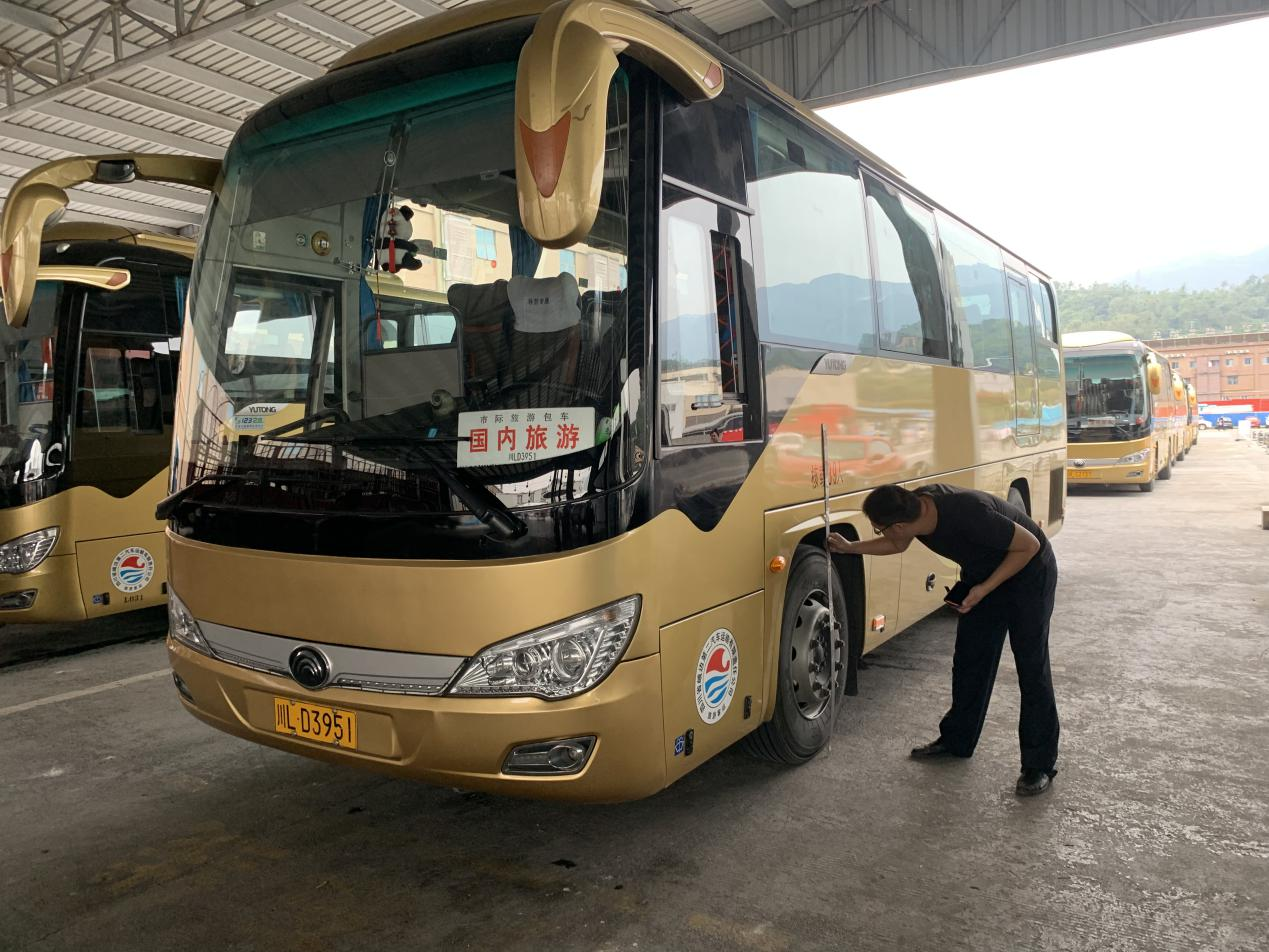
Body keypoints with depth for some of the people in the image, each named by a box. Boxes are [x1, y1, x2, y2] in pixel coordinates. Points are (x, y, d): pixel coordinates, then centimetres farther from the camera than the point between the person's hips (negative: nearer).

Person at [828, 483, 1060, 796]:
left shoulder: (968, 514, -40)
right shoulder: (916, 506, -18)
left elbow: (1030, 545, -26)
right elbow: (897, 545, 6)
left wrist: (984, 589, -28)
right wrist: (850, 548, 0)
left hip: (1027, 571, -7)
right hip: (982, 573, 7)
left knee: (1032, 668, -4)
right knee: (969, 660, 11)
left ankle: (1040, 764, 6)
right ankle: (957, 740, 25)